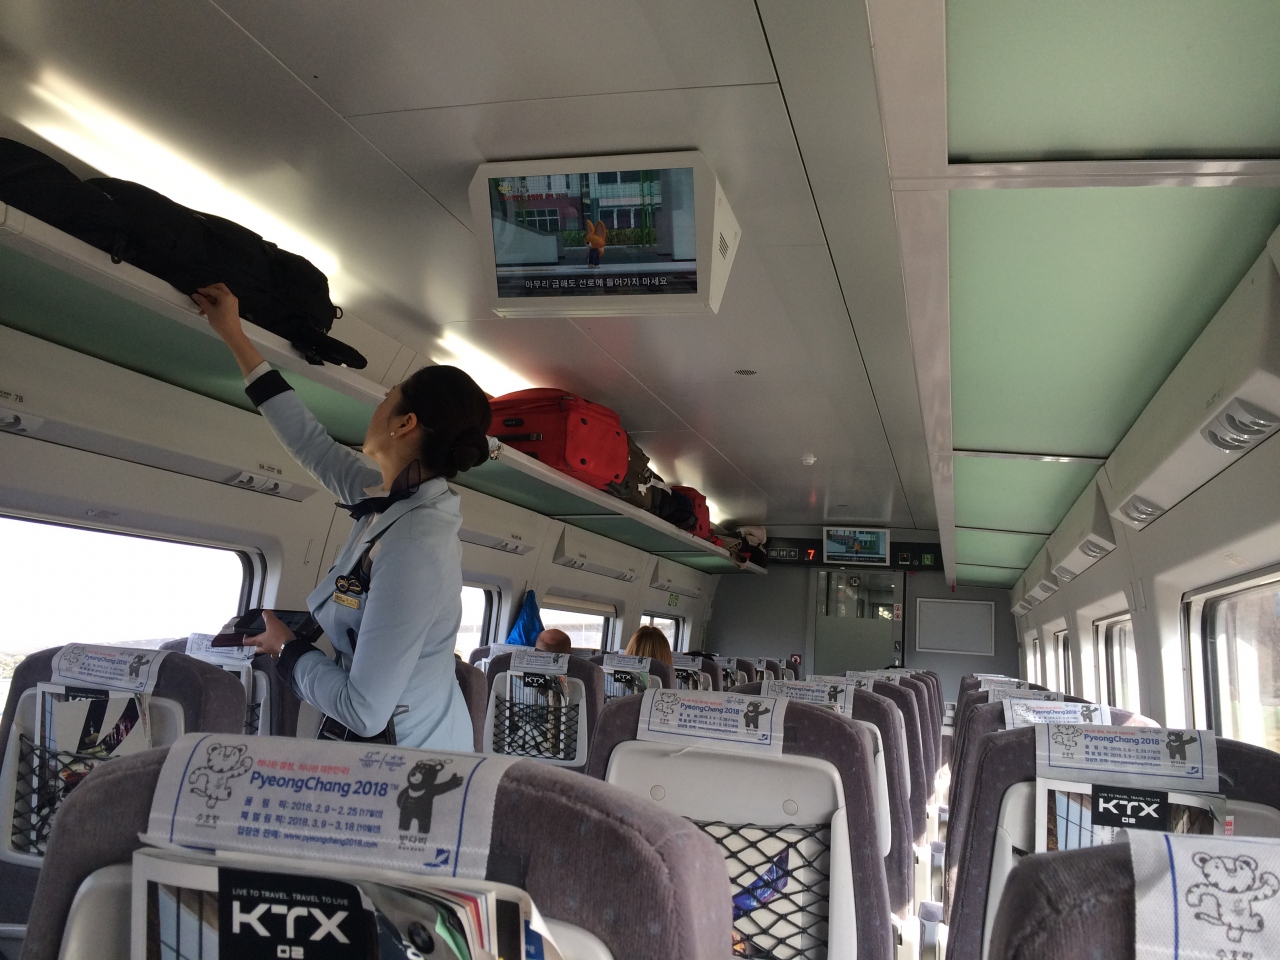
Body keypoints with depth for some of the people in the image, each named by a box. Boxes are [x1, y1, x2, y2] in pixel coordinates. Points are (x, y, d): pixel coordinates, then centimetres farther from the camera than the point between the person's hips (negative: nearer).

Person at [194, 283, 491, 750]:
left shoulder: (414, 551, -30)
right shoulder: (395, 499, -4)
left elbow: (364, 710, -29)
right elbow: (313, 444, 10)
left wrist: (287, 648, -11)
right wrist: (234, 336, 15)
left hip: (403, 758, -8)